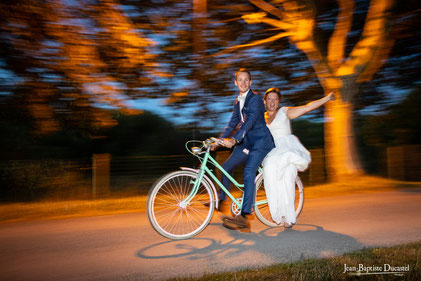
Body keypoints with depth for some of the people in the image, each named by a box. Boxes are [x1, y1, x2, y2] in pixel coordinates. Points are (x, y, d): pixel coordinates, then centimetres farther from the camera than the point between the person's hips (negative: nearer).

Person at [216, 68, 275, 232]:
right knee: (226, 167, 9)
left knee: (248, 173, -24)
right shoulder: (238, 101, 14)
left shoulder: (255, 98, -11)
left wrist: (234, 140, -37)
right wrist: (219, 140, 2)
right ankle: (222, 200, 29)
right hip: (246, 142, 8)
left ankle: (244, 216, -26)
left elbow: (250, 121, -25)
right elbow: (233, 123, 13)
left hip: (260, 141, -8)